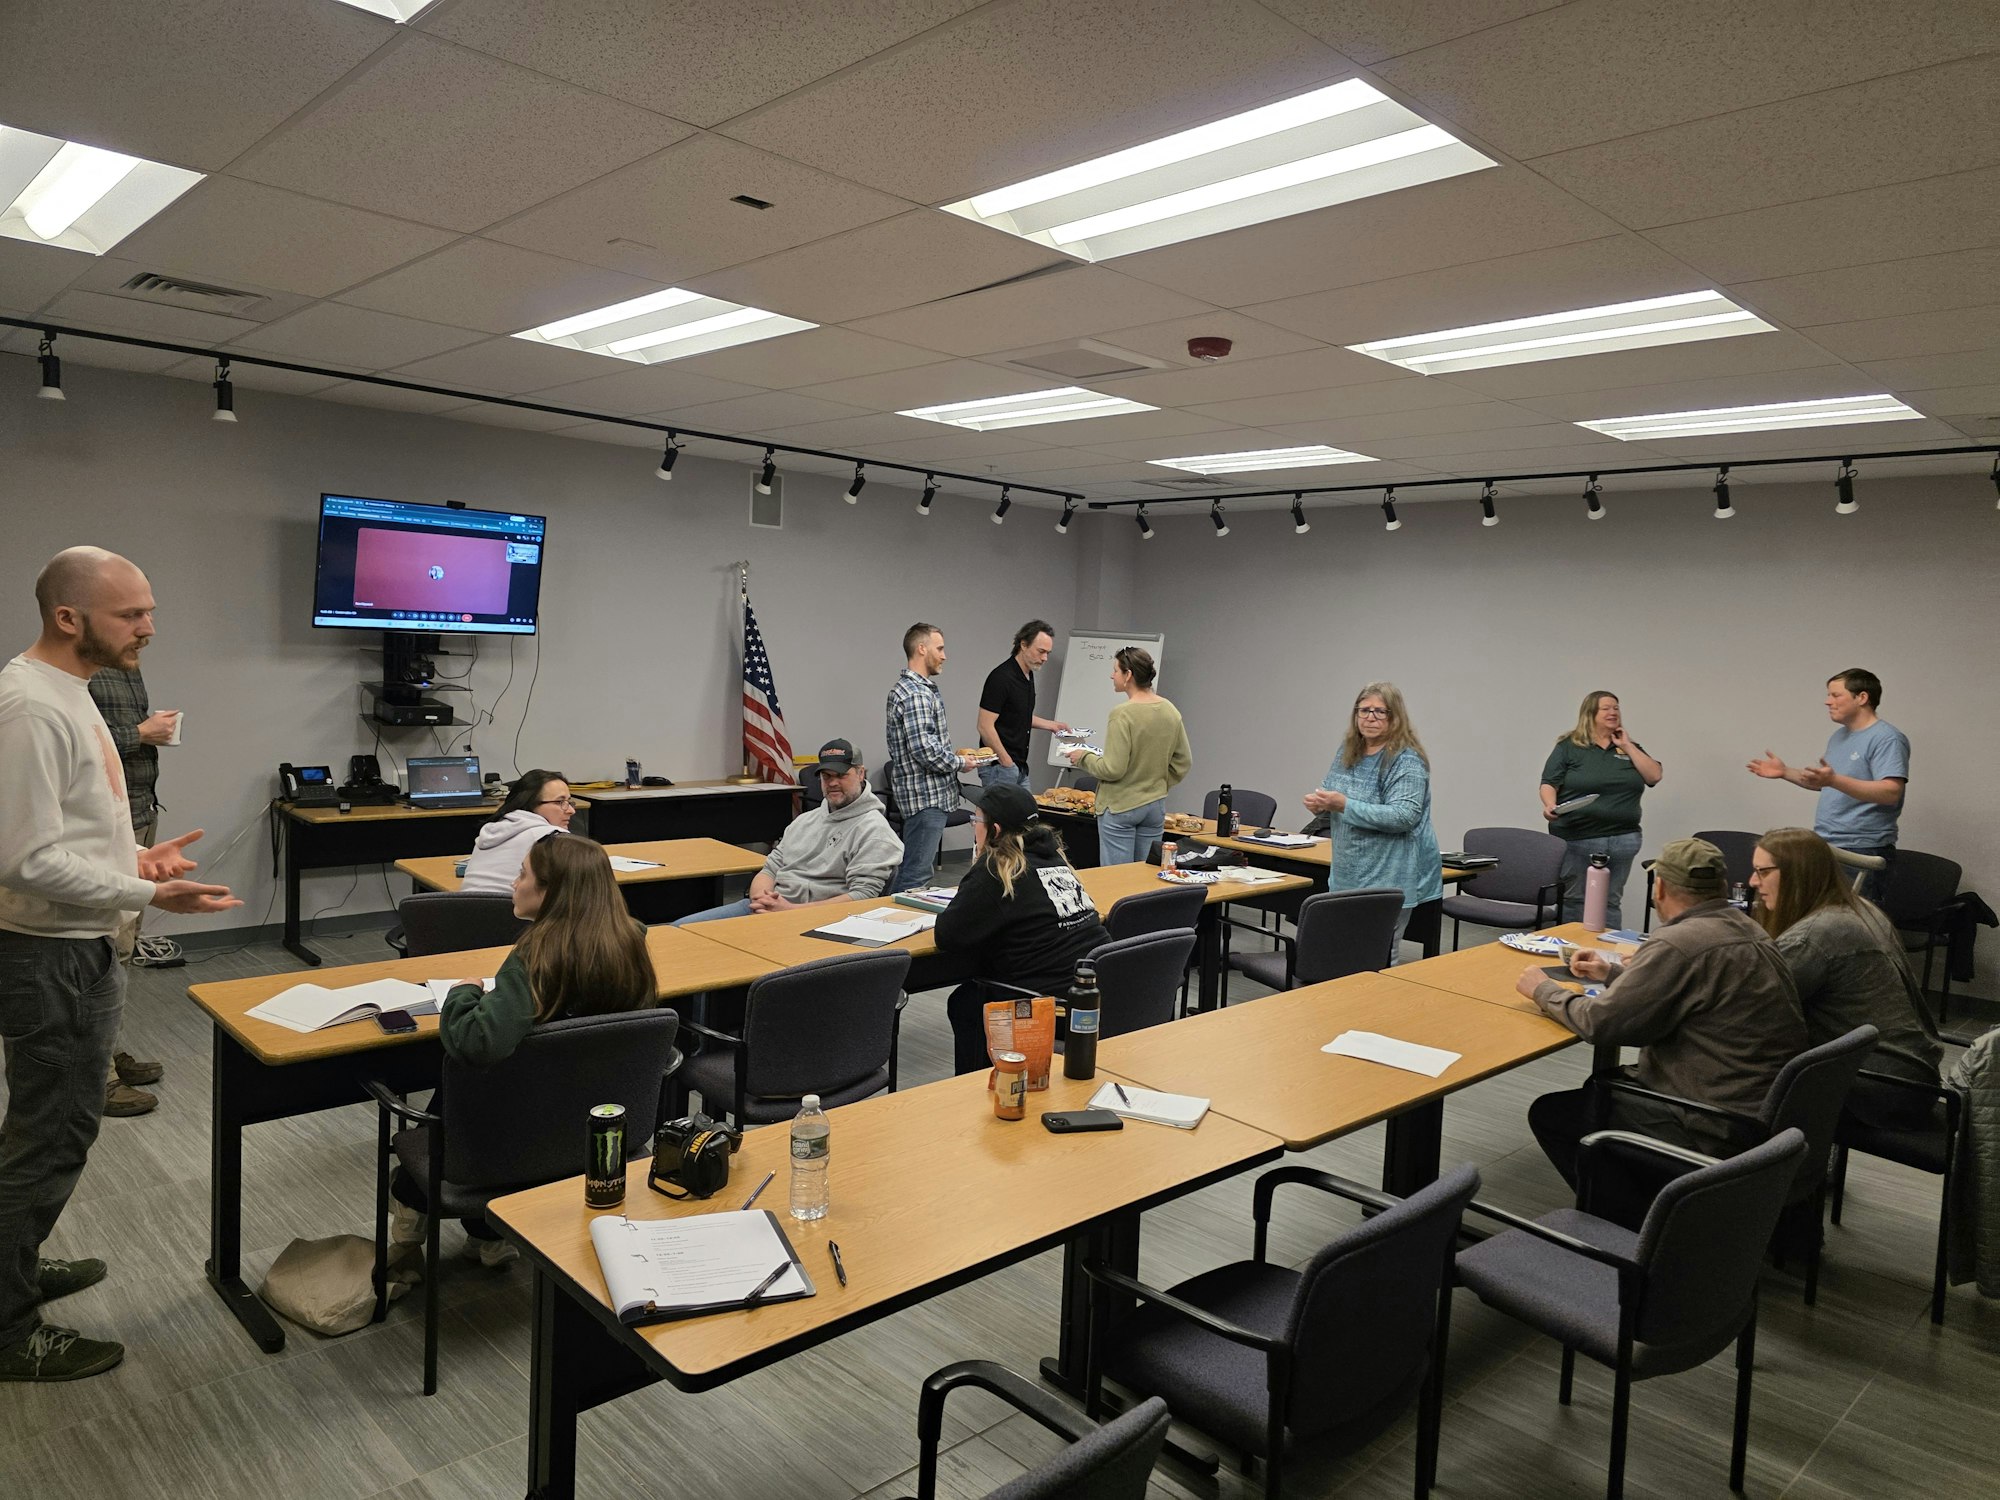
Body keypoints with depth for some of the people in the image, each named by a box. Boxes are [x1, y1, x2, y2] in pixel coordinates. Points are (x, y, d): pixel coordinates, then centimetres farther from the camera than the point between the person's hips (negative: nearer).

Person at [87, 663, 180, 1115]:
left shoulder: (128, 665, 14)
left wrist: (157, 726, 10)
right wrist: (141, 734, -17)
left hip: (142, 811, 10)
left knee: (123, 946, 17)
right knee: (108, 946, -6)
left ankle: (108, 1052, 30)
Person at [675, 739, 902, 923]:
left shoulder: (873, 829, -4)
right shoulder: (805, 820, 22)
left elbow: (863, 897, -15)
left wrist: (791, 909, -19)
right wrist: (761, 898, -6)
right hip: (764, 909, 8)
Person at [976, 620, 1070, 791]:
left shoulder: (1028, 676, 12)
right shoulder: (1001, 678, -17)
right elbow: (985, 726, -20)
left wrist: (1050, 724, 17)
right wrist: (1007, 763, -17)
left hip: (1020, 767, 9)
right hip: (999, 766, -9)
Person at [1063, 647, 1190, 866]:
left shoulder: (1122, 714, -17)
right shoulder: (1171, 712, 3)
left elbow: (1112, 769, -18)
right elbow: (1183, 762, 11)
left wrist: (1084, 757, -2)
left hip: (1120, 806, -6)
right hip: (1156, 805, 7)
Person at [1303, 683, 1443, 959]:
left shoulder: (1407, 761, -13)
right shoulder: (1348, 750, 9)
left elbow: (1403, 817, -23)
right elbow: (1330, 793, 23)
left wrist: (1344, 805, -24)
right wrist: (1319, 802, -2)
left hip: (1390, 882, -7)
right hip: (1349, 877, 7)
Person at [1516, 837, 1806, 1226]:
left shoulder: (1682, 943, -22)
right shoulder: (1746, 930, 6)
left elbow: (1600, 1022, -20)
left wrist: (1544, 990, -3)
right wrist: (1614, 973, 26)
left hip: (1717, 1132, -9)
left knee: (1550, 1114, 1)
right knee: (1601, 1086, 24)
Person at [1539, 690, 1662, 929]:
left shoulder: (1629, 747, 15)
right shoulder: (1569, 746, 3)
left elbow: (1654, 776, 2)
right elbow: (1549, 784, -2)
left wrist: (1626, 746, 1)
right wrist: (1550, 805, -22)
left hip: (1622, 839, 3)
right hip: (1577, 839, -3)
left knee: (1611, 901, 6)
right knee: (1574, 900, 0)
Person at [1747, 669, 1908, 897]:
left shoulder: (1887, 739, -12)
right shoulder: (1838, 736, 17)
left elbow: (1891, 792, -24)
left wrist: (1834, 780, -34)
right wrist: (1785, 773, 17)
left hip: (1861, 851, -9)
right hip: (1823, 848, 9)